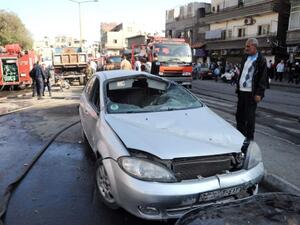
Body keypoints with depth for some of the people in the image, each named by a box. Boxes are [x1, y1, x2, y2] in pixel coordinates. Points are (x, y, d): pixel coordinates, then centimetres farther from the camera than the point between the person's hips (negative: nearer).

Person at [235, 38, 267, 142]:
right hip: (241, 91, 7)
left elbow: (263, 78, -11)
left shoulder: (261, 60, -8)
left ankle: (249, 138, 12)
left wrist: (259, 93, -16)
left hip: (251, 93, -7)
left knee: (249, 116, 0)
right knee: (239, 114, 13)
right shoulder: (245, 57, 14)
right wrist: (238, 87, 14)